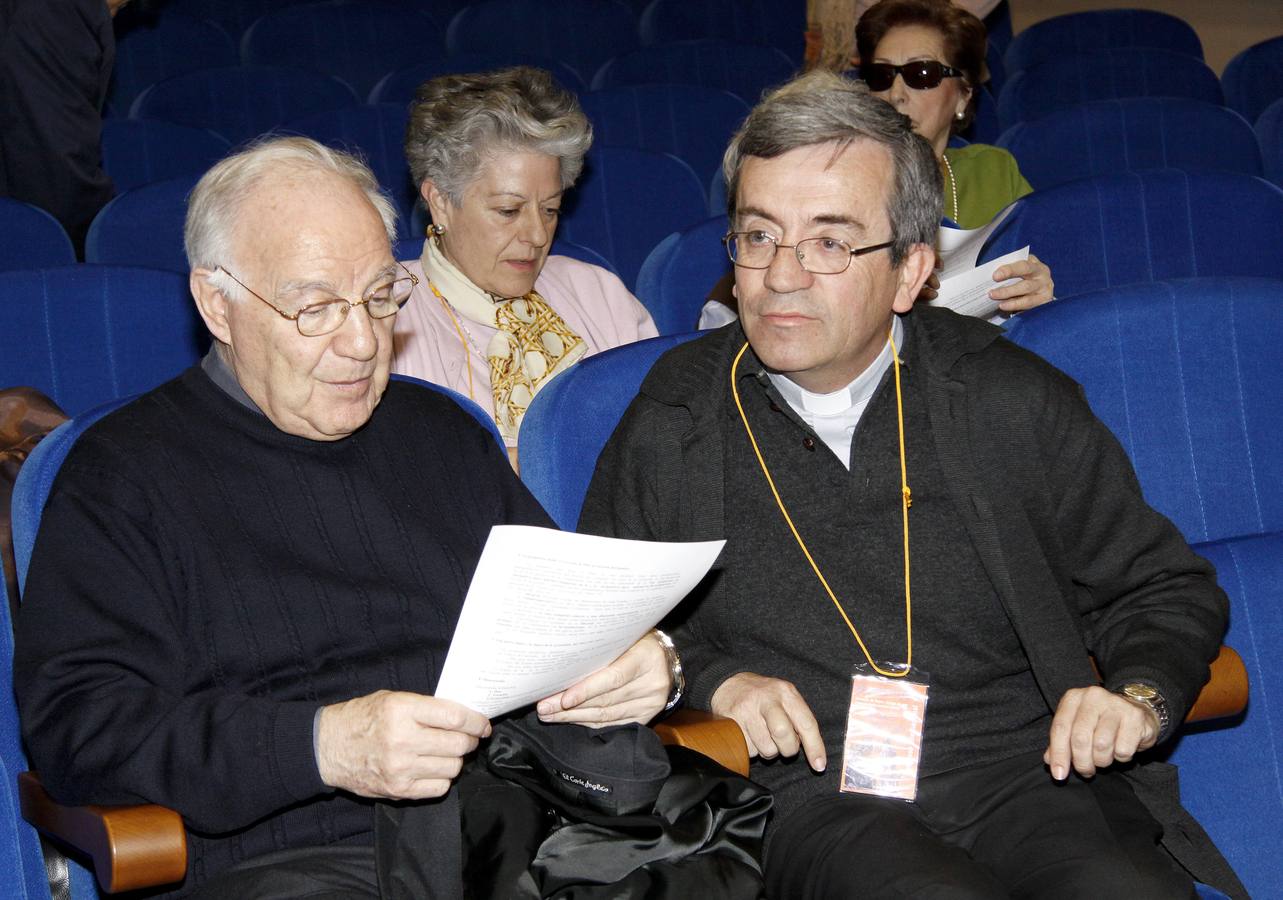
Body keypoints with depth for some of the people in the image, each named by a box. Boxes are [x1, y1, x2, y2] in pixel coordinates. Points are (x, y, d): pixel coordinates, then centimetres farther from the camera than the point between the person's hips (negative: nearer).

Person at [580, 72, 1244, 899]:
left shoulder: (1013, 401, 7)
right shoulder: (670, 427, 6)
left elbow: (1165, 590, 16)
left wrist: (1140, 697, -4)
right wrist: (712, 682, -3)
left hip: (1028, 771, 2)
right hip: (809, 800, -1)